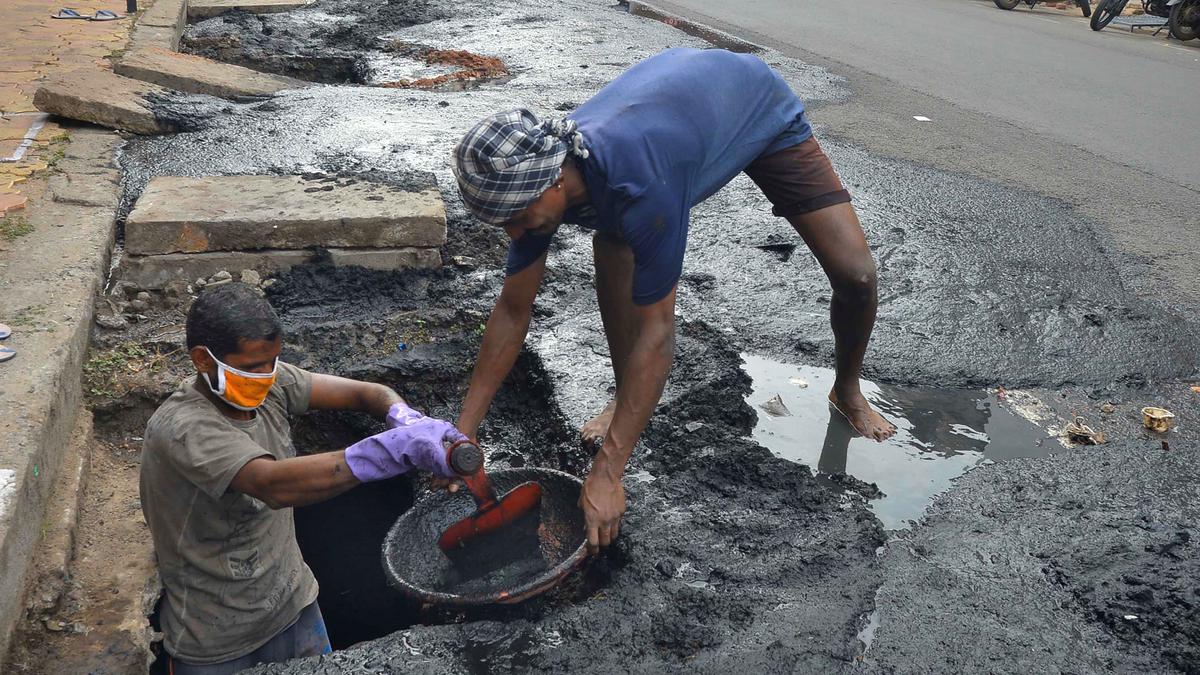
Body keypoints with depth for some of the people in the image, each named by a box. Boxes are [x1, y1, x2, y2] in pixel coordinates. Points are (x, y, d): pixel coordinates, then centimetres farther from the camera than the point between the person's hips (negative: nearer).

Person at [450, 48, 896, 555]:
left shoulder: (640, 184, -48)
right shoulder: (530, 176, -26)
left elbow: (656, 335, -42)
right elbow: (513, 311, -17)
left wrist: (606, 474, -39)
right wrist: (462, 434, -17)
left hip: (762, 109, -4)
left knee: (855, 273, -16)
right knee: (611, 247, -21)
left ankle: (848, 390, 14)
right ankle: (625, 397, 1)